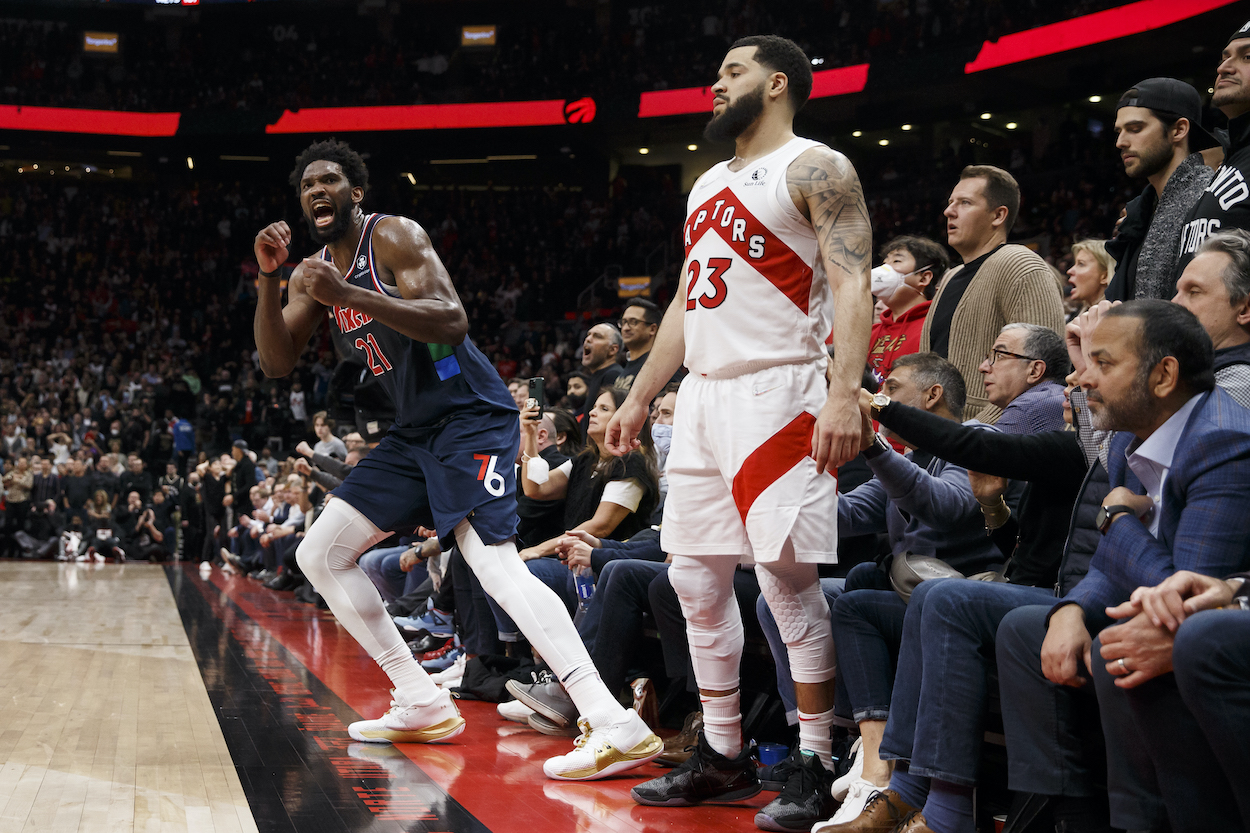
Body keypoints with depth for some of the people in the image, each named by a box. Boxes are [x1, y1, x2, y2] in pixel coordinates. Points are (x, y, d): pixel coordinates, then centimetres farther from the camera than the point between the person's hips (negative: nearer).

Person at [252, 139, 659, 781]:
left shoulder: (393, 237, -11)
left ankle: (616, 727, -35)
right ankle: (423, 705, 12)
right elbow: (276, 362, 6)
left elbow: (451, 321, -24)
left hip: (471, 419, -9)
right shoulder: (315, 272, 13)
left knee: (494, 563, -27)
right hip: (415, 432, 9)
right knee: (319, 555, 8)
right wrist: (268, 280, -8)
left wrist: (348, 295, -31)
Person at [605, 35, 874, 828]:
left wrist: (845, 394, -26)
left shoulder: (815, 168, -3)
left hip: (775, 391, -9)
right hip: (704, 394, 9)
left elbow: (852, 286, -14)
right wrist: (639, 399, 21)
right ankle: (723, 755, 17)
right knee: (697, 576, 8)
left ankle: (818, 764, -1)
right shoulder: (709, 186, 22)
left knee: (787, 576, -10)